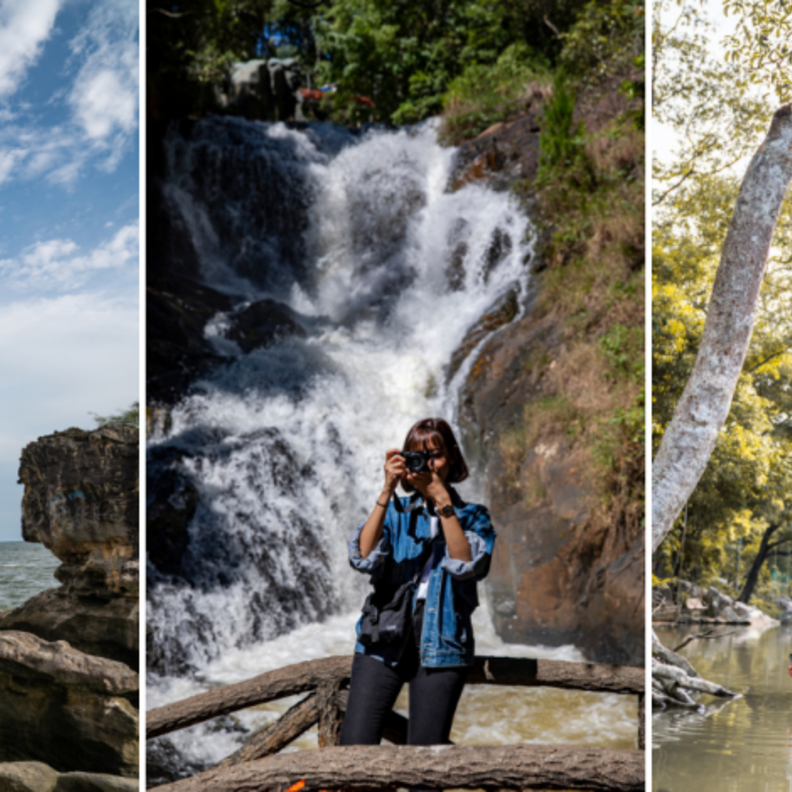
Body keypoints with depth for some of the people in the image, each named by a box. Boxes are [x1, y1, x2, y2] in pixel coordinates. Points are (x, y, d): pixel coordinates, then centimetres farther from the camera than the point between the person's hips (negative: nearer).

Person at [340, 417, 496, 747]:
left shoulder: (472, 516, 10)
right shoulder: (394, 510, 13)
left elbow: (466, 565, -11)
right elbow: (363, 557, -6)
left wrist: (441, 499, -13)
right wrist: (387, 491, -12)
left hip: (441, 642, -1)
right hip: (384, 636, 1)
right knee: (354, 748, -7)